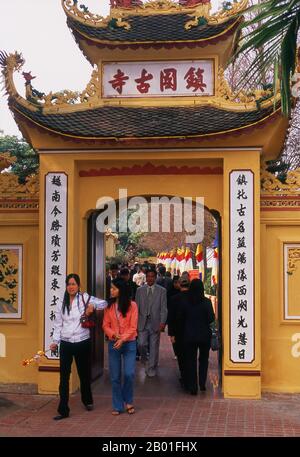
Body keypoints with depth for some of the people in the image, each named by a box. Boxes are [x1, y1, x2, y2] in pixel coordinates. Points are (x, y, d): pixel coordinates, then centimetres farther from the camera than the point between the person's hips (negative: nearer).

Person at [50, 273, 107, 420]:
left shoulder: (85, 298, -4)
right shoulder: (62, 303, 5)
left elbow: (104, 303, -8)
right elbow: (58, 324, 6)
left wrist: (93, 305, -26)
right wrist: (55, 341, -4)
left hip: (82, 343, -1)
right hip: (66, 344, 1)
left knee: (84, 374, 16)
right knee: (64, 377, -2)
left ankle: (87, 400, 40)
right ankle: (63, 410, 4)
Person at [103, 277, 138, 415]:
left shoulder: (132, 305, -6)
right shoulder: (109, 306, 2)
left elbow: (133, 327, -7)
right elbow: (106, 325, 3)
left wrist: (122, 339, -18)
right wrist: (113, 334, -15)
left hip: (129, 343, -2)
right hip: (113, 344, 3)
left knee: (129, 374, -9)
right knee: (115, 377, 6)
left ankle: (128, 401, 17)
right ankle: (117, 406, 19)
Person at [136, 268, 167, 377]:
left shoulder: (162, 290, 2)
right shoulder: (140, 290, 7)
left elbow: (164, 308, -2)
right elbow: (136, 307, 8)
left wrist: (162, 322, -12)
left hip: (155, 323, -1)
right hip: (142, 322, 1)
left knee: (154, 347, 3)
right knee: (141, 344, -7)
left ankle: (151, 369, 17)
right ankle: (143, 356, 26)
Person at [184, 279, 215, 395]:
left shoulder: (186, 302, -8)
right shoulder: (206, 302, -13)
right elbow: (211, 318, -13)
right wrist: (204, 322, 8)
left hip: (189, 335, 1)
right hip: (204, 335, 0)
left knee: (191, 360, 8)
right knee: (203, 359, 18)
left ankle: (192, 387, 7)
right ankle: (202, 384, 18)